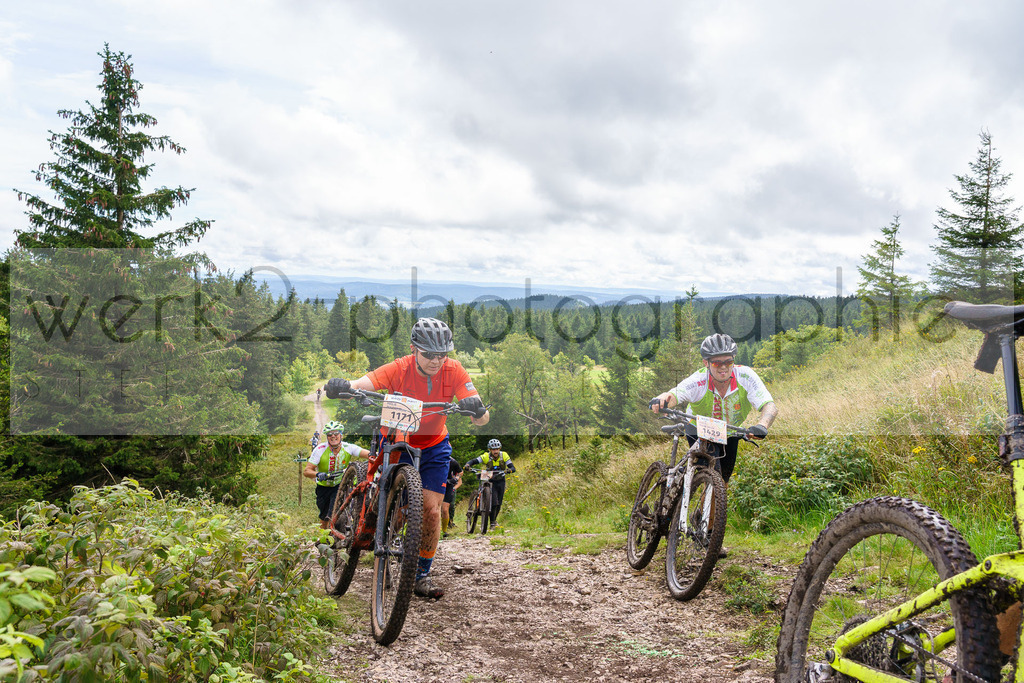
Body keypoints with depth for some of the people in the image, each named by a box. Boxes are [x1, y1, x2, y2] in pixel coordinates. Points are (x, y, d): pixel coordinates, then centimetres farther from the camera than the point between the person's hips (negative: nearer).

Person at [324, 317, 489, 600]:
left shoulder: (453, 371, -22)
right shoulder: (398, 369, -25)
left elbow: (482, 420, -26)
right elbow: (361, 384, -40)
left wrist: (478, 410, -49)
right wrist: (343, 386, -63)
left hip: (434, 446, 1)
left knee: (431, 509, -7)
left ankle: (422, 575, 9)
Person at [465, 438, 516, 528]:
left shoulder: (504, 455, -14)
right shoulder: (486, 456, -17)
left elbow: (513, 468, -20)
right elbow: (474, 461, -25)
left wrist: (509, 470, -43)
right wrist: (467, 465, -47)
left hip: (501, 481, 2)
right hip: (490, 481, -2)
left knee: (499, 504, 8)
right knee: (494, 503, -17)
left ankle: (494, 519, 32)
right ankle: (492, 523, -6)